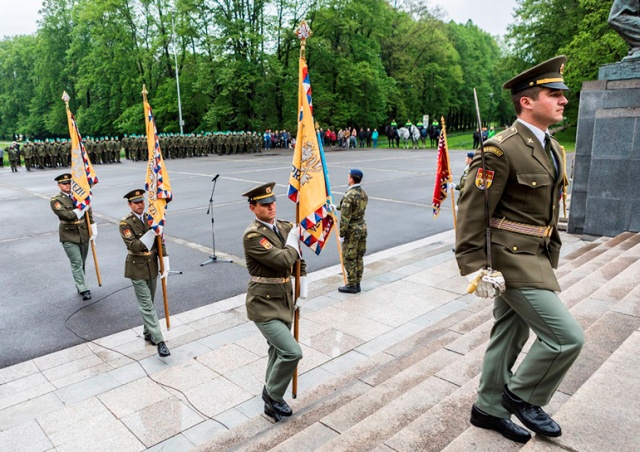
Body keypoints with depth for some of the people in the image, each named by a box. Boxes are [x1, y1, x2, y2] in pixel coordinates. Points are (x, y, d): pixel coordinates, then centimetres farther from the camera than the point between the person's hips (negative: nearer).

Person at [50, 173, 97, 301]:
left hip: (84, 234, 4)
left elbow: (89, 214, 8)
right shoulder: (56, 200, -4)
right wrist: (81, 208, -12)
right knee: (76, 263, -7)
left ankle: (80, 286, 27)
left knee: (81, 263, 13)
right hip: (69, 236, -4)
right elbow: (67, 215, -18)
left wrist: (93, 230, 2)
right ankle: (84, 290, -7)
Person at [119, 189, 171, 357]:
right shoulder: (125, 223, -12)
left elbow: (160, 242, 1)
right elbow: (134, 246, -22)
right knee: (147, 305, -4)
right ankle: (159, 340, -4)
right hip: (137, 268, -5)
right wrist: (151, 232, -33)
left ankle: (147, 333, 34)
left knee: (148, 303, 17)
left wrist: (165, 264, -8)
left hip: (152, 267, 5)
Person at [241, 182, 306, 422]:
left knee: (279, 352, 20)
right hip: (264, 305, -8)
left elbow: (297, 257, 19)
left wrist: (303, 282, 10)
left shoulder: (285, 227, 4)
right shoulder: (252, 236, -20)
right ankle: (273, 395, 13)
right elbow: (283, 260, -28)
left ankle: (272, 398, 41)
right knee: (292, 352, -14)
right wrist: (293, 240, -12)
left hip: (284, 302, 8)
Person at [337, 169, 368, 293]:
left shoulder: (349, 196, -20)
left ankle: (352, 285, 10)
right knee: (359, 257, 14)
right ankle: (357, 283, 23)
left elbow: (345, 217, -21)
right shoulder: (364, 194, 6)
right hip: (362, 227, 8)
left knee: (349, 258, 2)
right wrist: (337, 207, 26)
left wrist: (341, 234, -13)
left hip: (352, 230, -8)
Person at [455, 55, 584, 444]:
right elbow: (472, 211, -19)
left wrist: (551, 258, 19)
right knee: (567, 336, -6)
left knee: (509, 336, 17)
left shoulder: (553, 148, 12)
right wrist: (476, 268, -21)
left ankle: (489, 408, 34)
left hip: (535, 258, 9)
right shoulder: (502, 149, -17)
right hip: (510, 258, -9)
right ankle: (522, 395, 18)